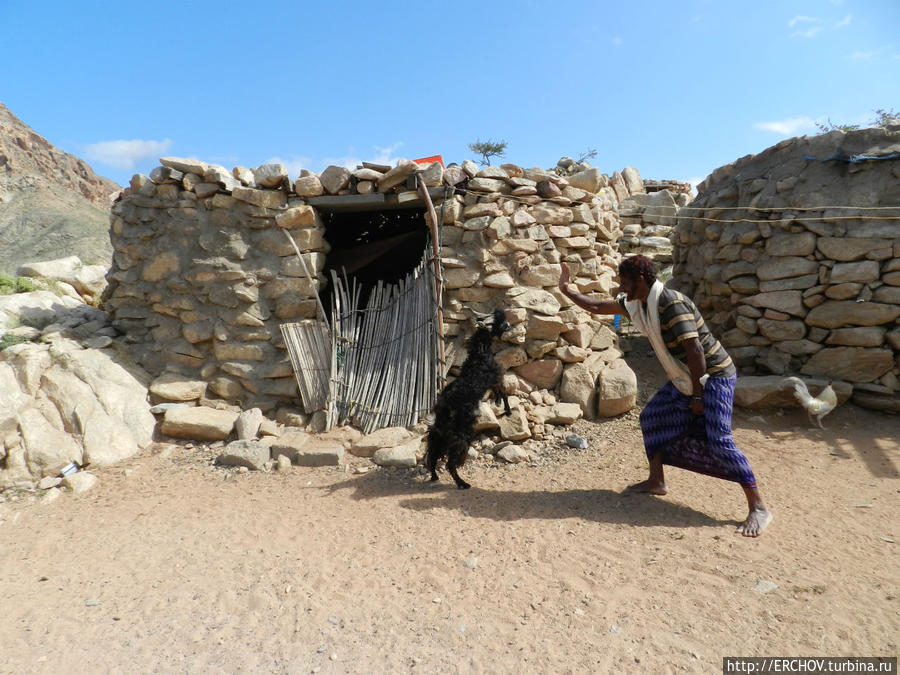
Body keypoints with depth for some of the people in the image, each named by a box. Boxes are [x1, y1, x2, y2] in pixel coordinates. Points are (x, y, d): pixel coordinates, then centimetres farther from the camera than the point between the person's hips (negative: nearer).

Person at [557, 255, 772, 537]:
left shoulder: (671, 304, -26)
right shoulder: (636, 304, 1)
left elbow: (695, 350, -27)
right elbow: (597, 307, 12)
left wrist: (697, 396, -22)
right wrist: (566, 290, 10)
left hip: (714, 375, -9)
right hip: (685, 378, 9)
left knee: (719, 440, -16)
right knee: (651, 417, 12)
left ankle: (758, 508, -5)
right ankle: (656, 481, 25)